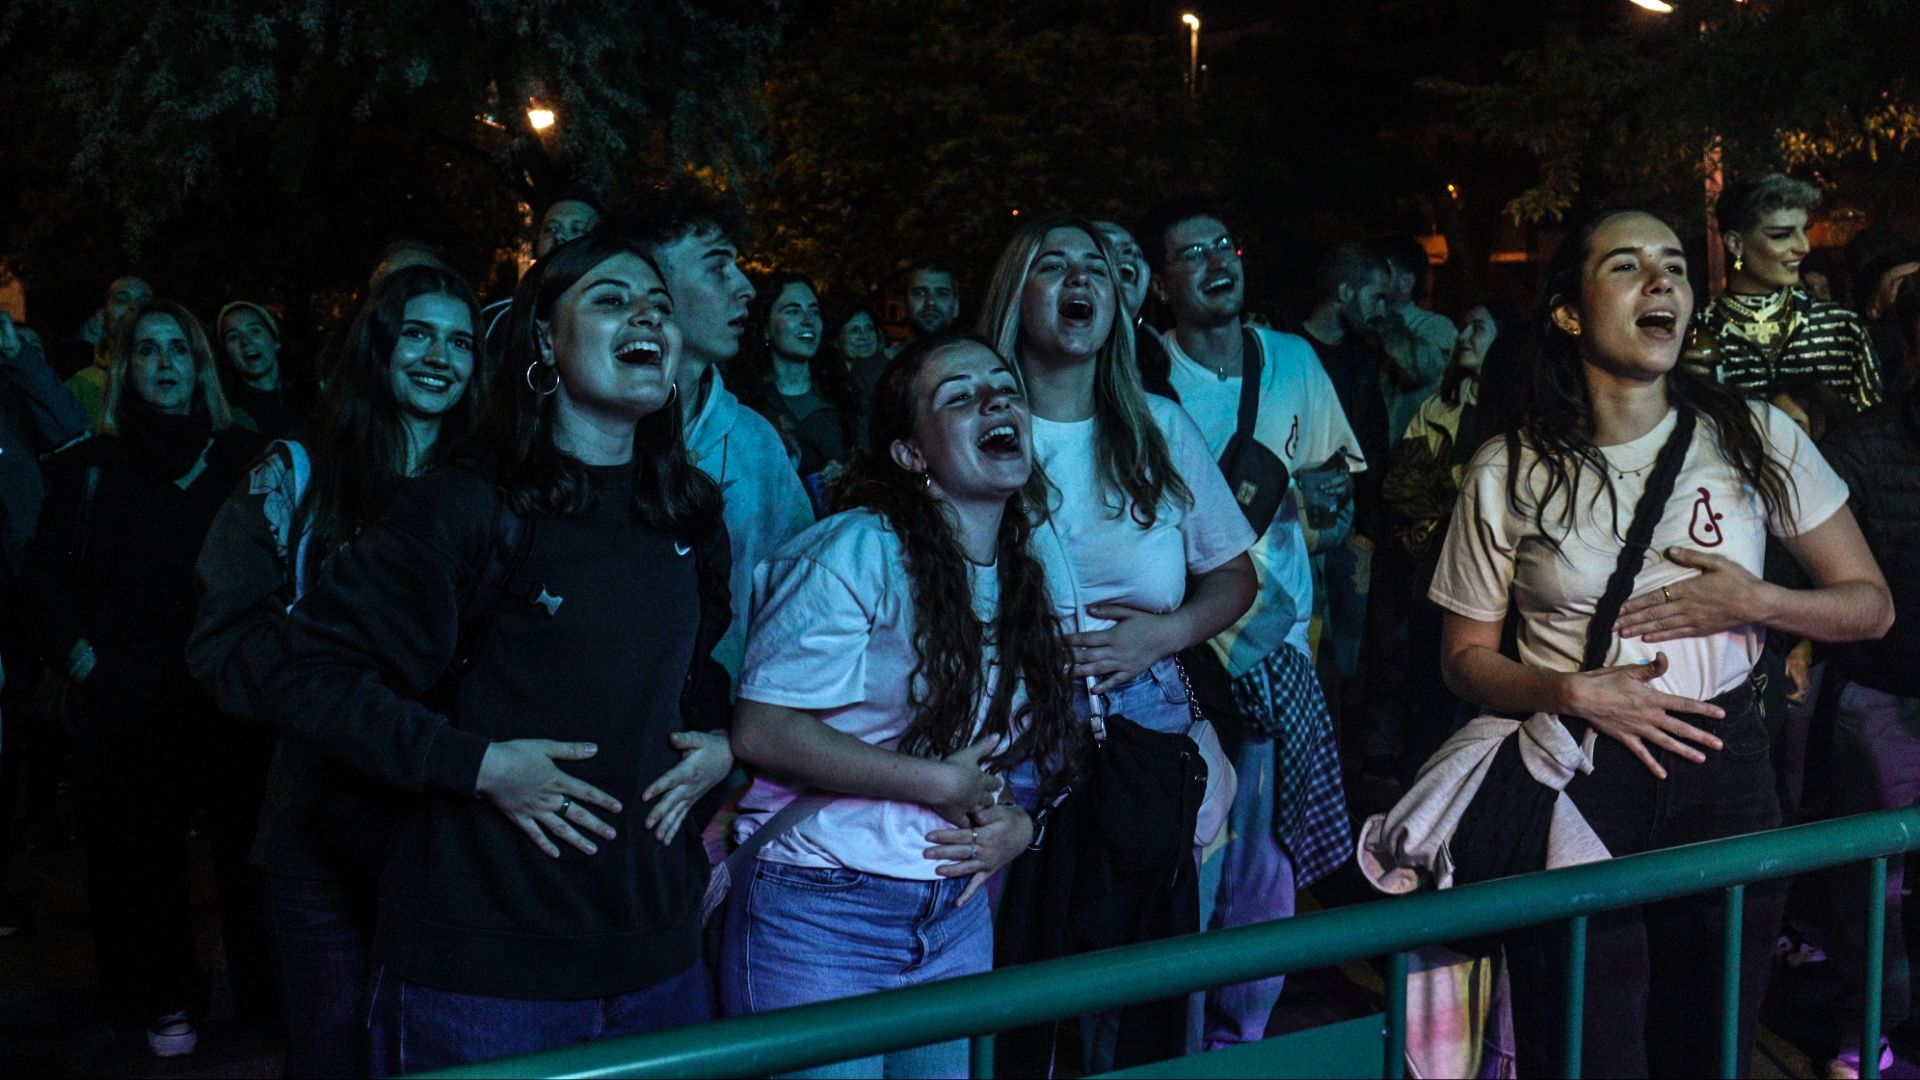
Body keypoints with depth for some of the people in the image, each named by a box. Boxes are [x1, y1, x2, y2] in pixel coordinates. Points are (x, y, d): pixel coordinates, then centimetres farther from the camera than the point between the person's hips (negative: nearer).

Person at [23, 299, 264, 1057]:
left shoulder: (241, 456, 4)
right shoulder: (90, 464, 6)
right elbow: (45, 569, 8)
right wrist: (72, 646, -5)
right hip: (122, 690, 1)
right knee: (135, 845, 4)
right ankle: (160, 1000, 16)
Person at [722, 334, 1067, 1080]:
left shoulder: (1026, 572, 6)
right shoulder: (859, 550, -16)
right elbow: (761, 731, -21)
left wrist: (1018, 824, -5)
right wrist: (941, 784, -18)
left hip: (956, 916, 7)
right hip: (821, 913, -7)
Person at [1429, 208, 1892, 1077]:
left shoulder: (1756, 437, -1)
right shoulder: (1509, 474, -5)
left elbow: (1871, 604, 5)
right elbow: (1467, 657, 2)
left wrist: (1756, 603, -13)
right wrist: (1574, 691, -15)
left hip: (1723, 768, 2)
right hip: (1571, 783, -2)